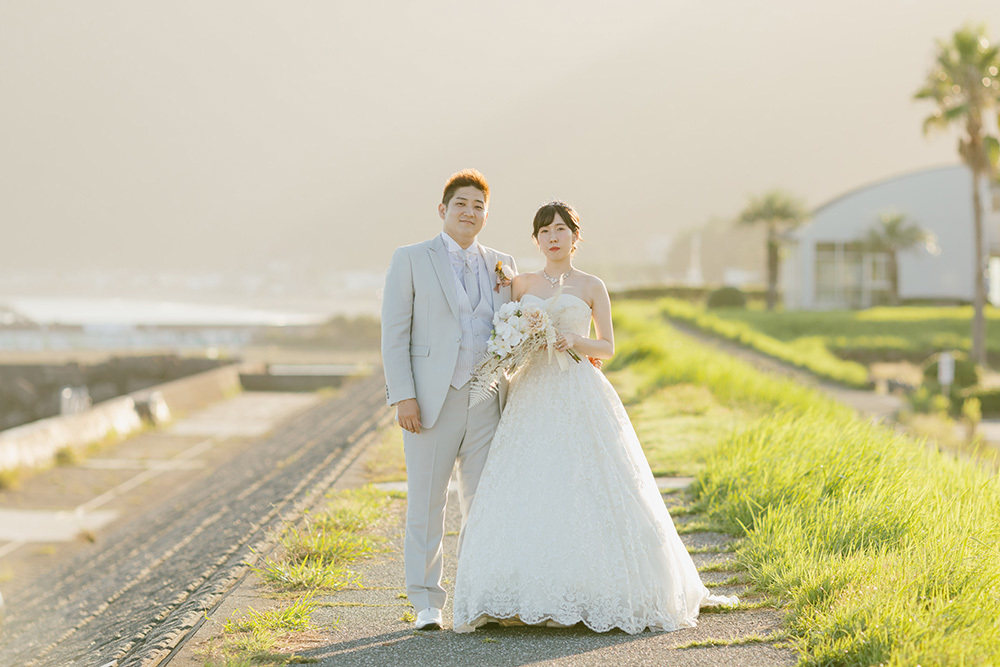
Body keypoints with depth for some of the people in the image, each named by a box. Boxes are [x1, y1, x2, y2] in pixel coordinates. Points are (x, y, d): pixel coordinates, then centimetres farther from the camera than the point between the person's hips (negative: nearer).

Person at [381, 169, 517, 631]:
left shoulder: (501, 267, 14)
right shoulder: (411, 260, 3)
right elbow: (394, 332, -3)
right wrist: (402, 397, -12)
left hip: (486, 402, 3)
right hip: (431, 401, -3)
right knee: (426, 503, 0)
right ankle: (426, 604, 8)